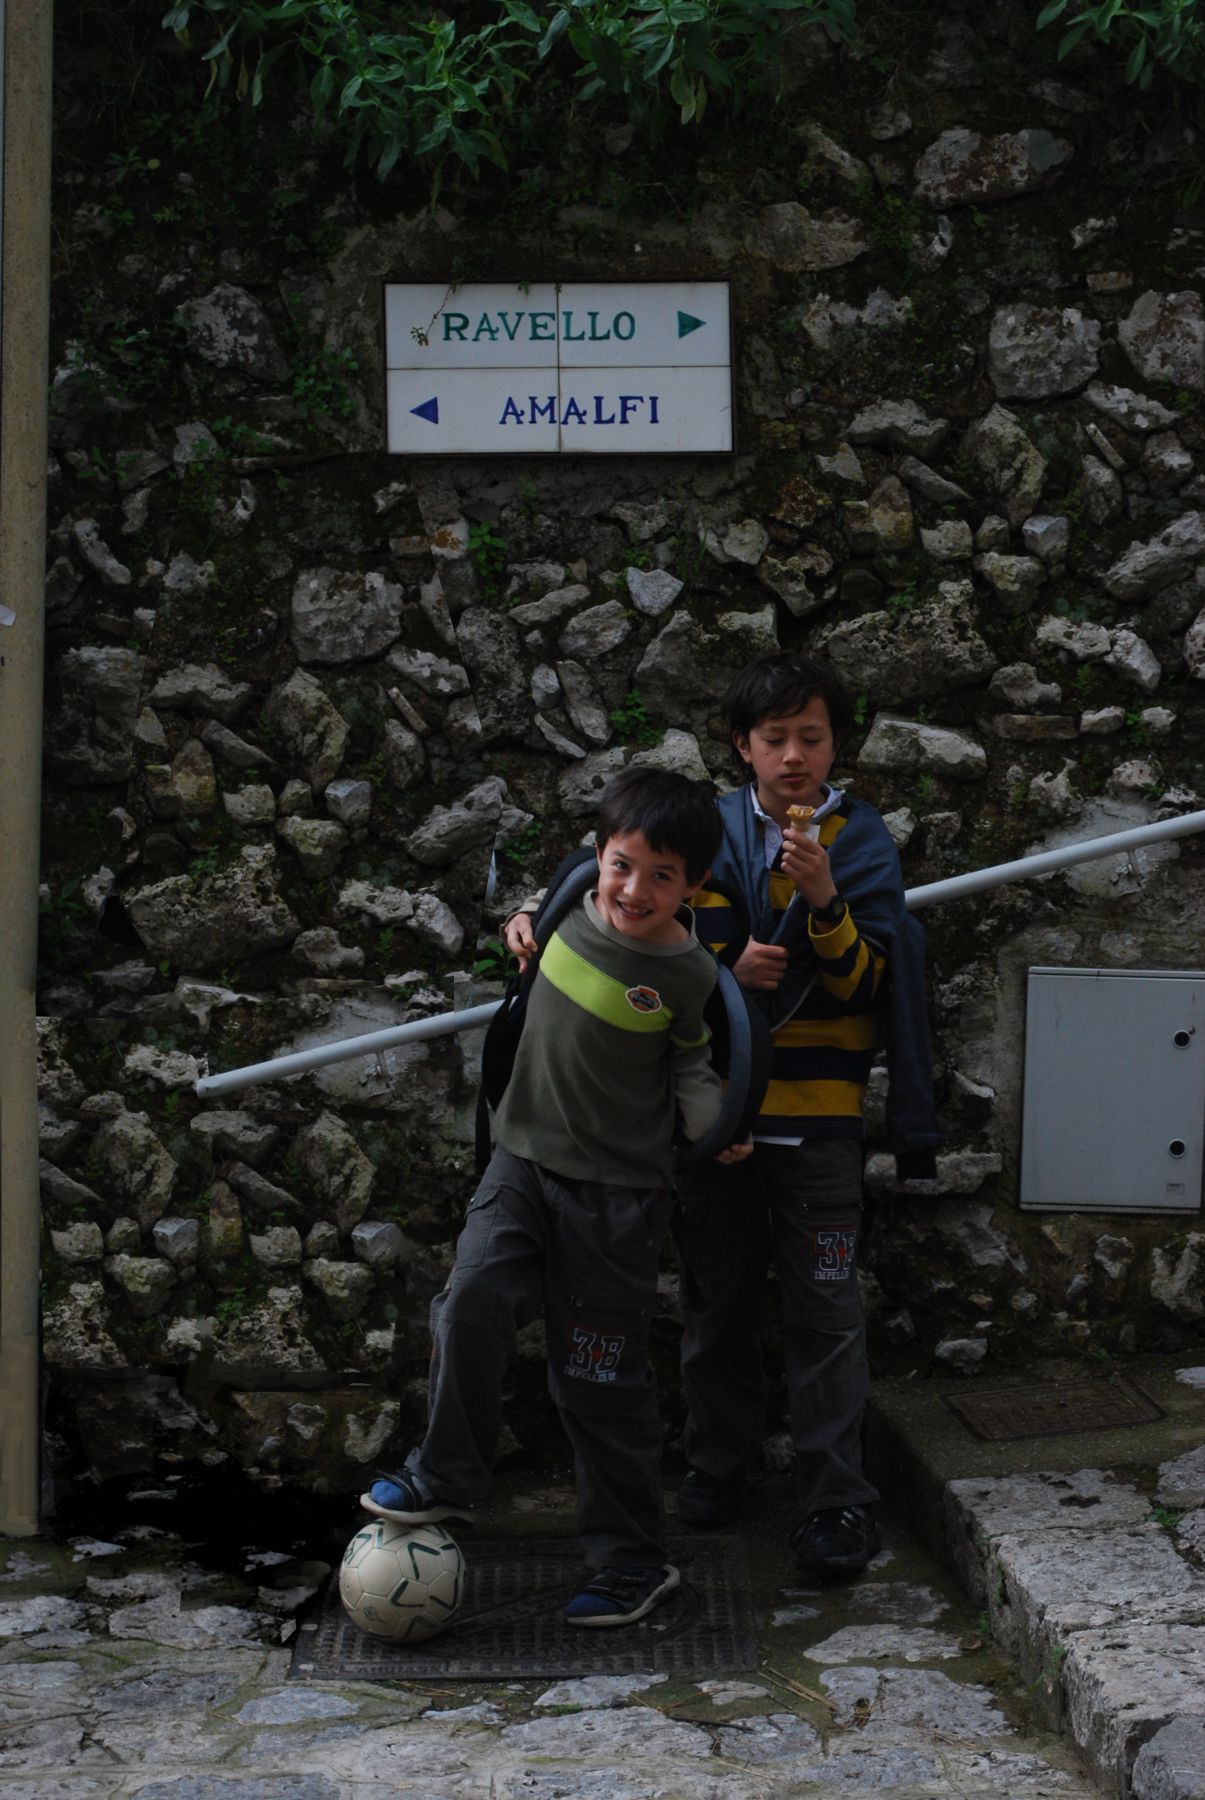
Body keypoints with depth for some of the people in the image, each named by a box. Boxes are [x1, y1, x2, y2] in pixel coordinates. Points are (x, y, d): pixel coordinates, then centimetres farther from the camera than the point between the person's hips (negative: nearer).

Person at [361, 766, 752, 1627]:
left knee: (603, 1380, 3)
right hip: (524, 1159, 3)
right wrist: (525, 929, 11)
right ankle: (448, 1478, 0)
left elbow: (691, 1065, 2)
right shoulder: (572, 908, -3)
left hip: (618, 1192, -3)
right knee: (474, 1298, -21)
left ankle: (635, 1562, 18)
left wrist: (717, 1122, -14)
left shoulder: (688, 975, -13)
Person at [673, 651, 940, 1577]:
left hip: (818, 1116, -2)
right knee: (717, 1300, 12)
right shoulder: (715, 833, 2)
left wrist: (824, 900, -24)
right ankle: (719, 1465, 27)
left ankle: (839, 1499, 3)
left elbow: (864, 983, -7)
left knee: (827, 1310, -3)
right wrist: (731, 972, -23)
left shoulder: (863, 841, -1)